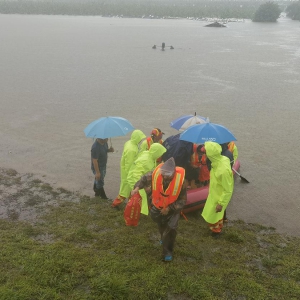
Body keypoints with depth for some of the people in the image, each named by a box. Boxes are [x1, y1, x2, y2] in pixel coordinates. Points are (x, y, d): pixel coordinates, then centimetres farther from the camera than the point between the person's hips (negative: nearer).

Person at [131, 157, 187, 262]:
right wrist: (137, 187, -24)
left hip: (173, 208, -3)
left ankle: (168, 251, 6)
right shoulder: (156, 173, -29)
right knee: (161, 226, 25)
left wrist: (169, 208, -29)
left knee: (171, 228, -15)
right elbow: (145, 178, -7)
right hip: (158, 206, 3)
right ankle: (164, 238, 58)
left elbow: (182, 200, -23)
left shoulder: (180, 180, -34)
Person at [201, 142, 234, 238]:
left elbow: (228, 190, -29)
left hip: (219, 196, -7)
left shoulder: (224, 170, -41)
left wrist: (221, 204, -20)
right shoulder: (221, 159, -16)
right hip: (215, 192, 7)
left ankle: (216, 231, 43)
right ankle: (219, 226, 55)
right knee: (217, 214, 30)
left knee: (212, 215, 17)